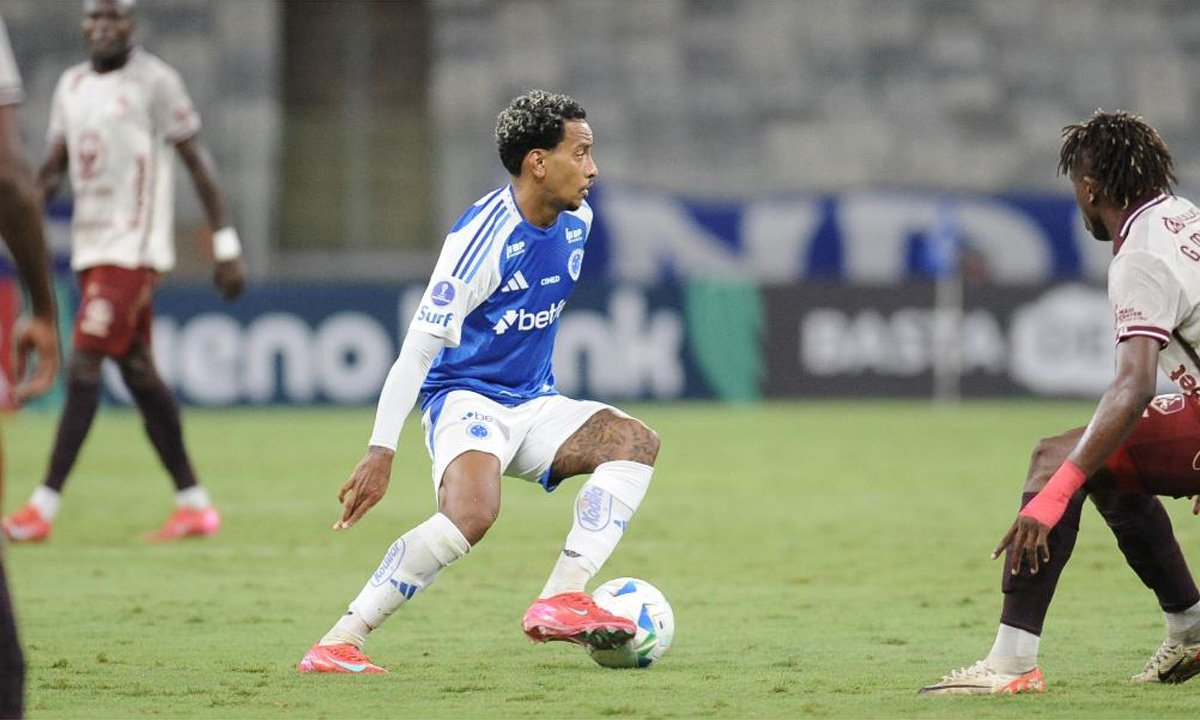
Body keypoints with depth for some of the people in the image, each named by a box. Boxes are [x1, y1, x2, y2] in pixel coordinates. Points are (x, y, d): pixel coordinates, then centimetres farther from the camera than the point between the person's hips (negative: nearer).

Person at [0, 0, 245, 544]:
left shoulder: (154, 81, -7)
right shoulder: (71, 85, 14)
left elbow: (197, 161, -6)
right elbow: (55, 166, 15)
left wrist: (226, 244, -9)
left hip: (134, 249, -8)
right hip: (90, 248, 8)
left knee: (84, 366, -13)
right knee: (138, 373, 9)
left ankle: (45, 504, -14)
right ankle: (193, 504, 15)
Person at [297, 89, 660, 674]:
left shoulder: (576, 220, 3)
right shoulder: (482, 236, -21)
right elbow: (419, 347, -22)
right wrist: (381, 451, -26)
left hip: (531, 404, 8)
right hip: (464, 399, -8)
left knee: (635, 441, -15)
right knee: (472, 513, -34)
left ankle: (559, 602, -23)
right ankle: (338, 643, -27)